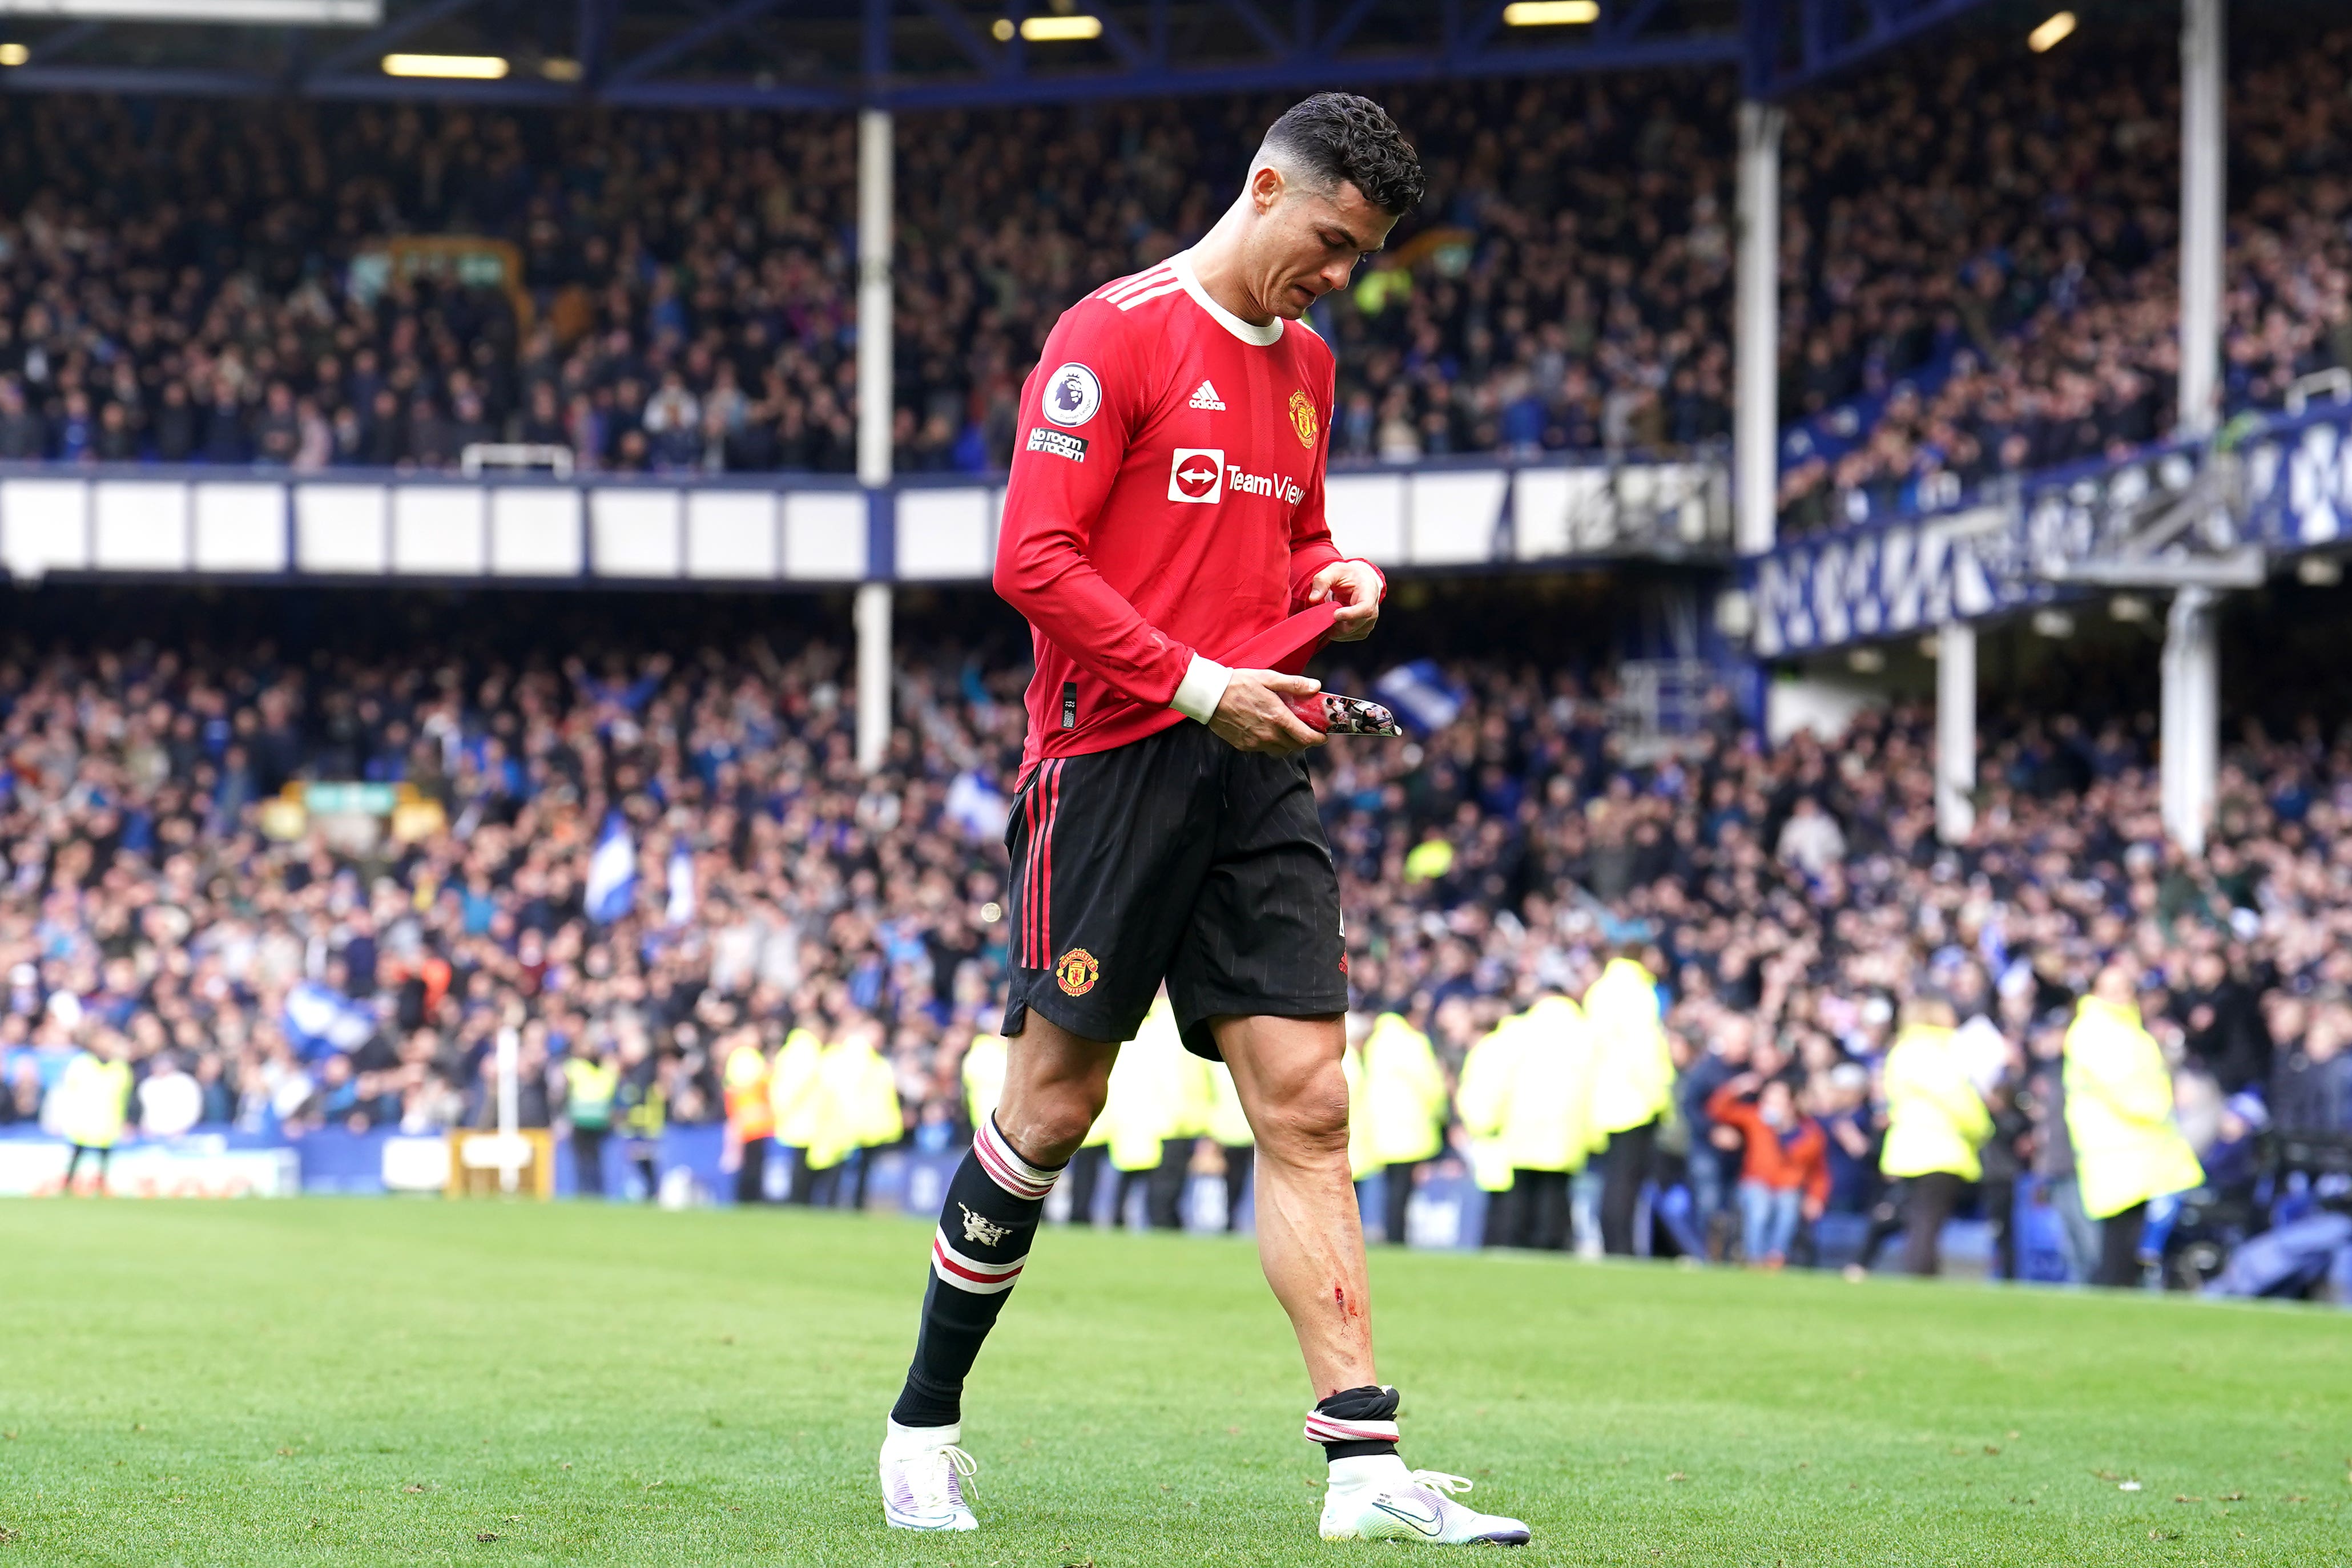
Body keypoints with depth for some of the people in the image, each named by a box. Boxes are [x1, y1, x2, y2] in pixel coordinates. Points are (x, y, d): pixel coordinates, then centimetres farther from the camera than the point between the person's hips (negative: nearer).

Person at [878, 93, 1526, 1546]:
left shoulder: (1305, 361, 17)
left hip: (1254, 771, 7)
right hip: (1113, 759, -6)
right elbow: (1035, 561, -13)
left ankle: (1366, 1465, -8)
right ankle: (925, 1426, 15)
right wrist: (1198, 686, -17)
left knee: (1307, 1102, -3)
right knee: (1055, 1103, -1)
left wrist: (1339, 581, 7)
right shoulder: (1116, 334, -7)